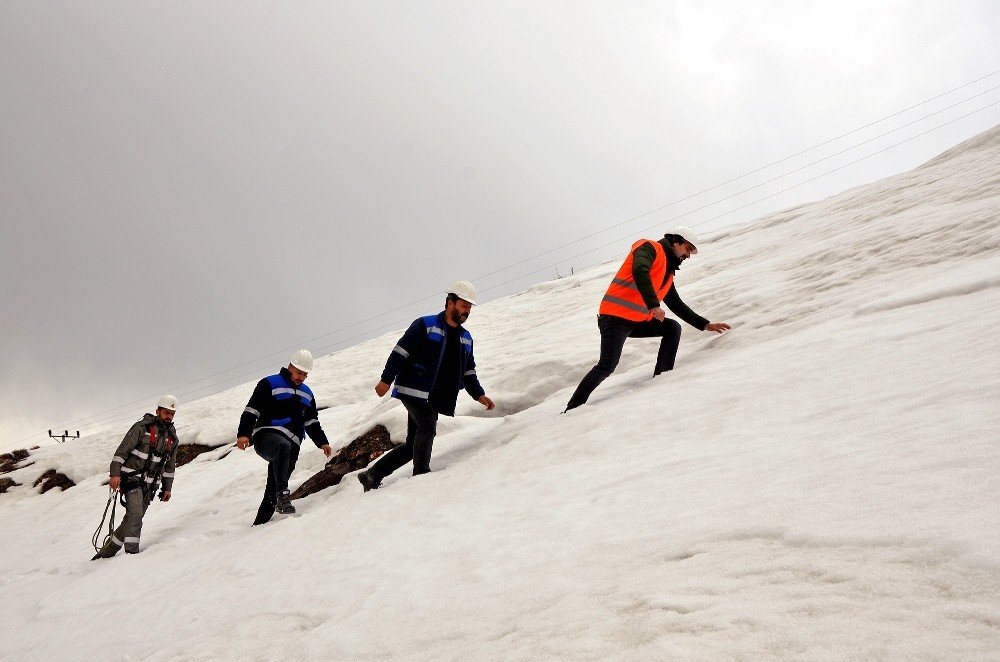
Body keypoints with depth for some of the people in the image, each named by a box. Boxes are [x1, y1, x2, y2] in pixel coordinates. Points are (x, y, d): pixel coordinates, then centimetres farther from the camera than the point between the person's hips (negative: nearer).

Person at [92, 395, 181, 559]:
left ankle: (106, 552, 17)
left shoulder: (173, 438, 12)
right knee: (135, 515, -20)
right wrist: (115, 474, -16)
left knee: (134, 519, 5)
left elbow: (170, 465, 20)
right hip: (132, 478, -6)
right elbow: (122, 450, -9)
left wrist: (167, 487, 17)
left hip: (149, 486, 6)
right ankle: (132, 552, -22)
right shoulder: (142, 427, -6)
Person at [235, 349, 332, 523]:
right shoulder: (269, 384, 4)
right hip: (267, 436, -6)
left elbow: (312, 423, 30)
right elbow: (251, 411, -3)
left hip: (291, 449, 6)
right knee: (283, 446, -40)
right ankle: (283, 496, -48)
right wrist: (243, 434, -16)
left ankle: (259, 524, 6)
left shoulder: (307, 394, 25)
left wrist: (322, 443, 18)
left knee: (273, 489, -1)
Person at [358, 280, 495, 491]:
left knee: (413, 445, 6)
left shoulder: (466, 338, 16)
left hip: (435, 399, 7)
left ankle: (372, 475, 15)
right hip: (414, 391, -7)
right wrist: (386, 379, -15)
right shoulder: (425, 325, -5)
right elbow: (400, 352, -8)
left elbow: (468, 373, 22)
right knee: (428, 428, -24)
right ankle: (421, 474, -14)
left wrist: (479, 395, 10)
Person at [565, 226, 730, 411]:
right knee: (607, 366, -16)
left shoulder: (667, 274, 22)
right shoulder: (650, 248, -3)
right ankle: (572, 408, -10)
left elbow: (678, 306, 30)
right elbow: (639, 272, -24)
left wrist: (705, 325, 26)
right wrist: (653, 305, -32)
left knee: (673, 328, 6)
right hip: (615, 317, -9)